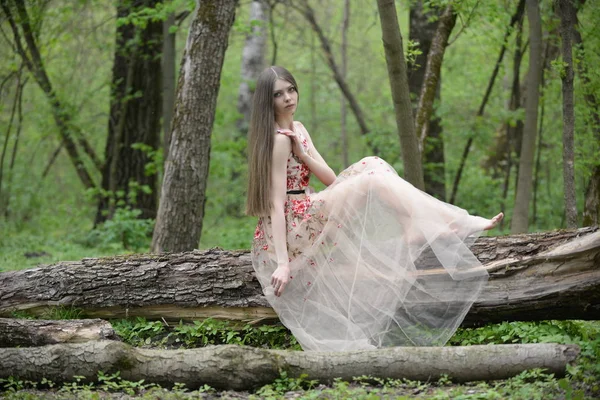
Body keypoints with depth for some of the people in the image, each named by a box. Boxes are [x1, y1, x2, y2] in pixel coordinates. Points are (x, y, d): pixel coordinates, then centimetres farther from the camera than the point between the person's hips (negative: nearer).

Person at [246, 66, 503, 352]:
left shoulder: (297, 130, 15)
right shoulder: (279, 139, -13)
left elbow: (330, 179, 8)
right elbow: (277, 203, -19)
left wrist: (303, 155, -11)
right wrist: (283, 263, -26)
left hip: (306, 218, 9)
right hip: (290, 227, -9)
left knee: (372, 167, 0)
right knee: (371, 180, -18)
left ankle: (416, 233, -15)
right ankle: (455, 223, -19)